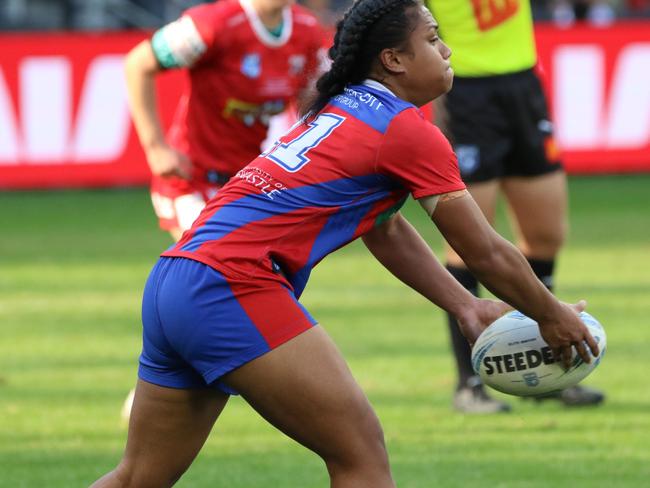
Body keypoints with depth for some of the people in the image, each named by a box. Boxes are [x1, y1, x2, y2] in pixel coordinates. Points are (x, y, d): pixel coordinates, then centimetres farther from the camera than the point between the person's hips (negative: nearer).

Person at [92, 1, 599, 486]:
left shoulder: (342, 110, 21)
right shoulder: (409, 131, -5)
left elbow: (386, 230, 30)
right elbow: (486, 253, 1)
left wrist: (463, 305, 24)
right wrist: (552, 316, 15)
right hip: (233, 287, -10)